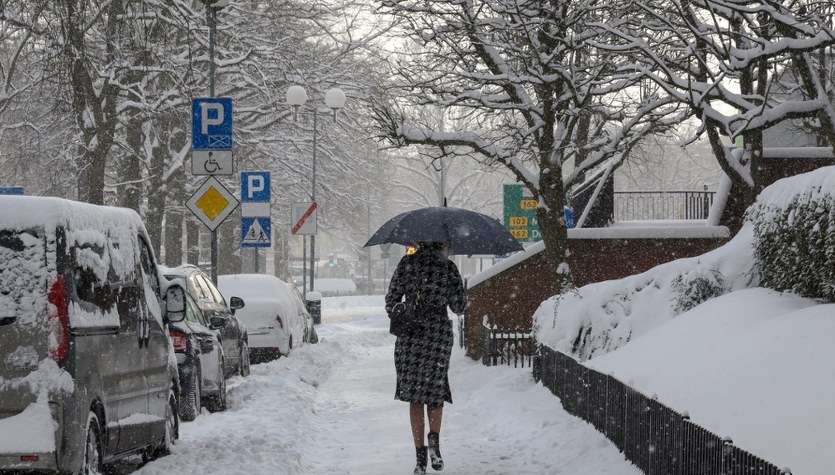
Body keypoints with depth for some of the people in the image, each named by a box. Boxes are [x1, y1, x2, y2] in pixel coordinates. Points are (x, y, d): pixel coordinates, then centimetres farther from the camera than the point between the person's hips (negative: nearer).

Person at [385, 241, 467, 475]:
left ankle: (420, 455, -1)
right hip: (439, 332, 0)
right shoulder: (448, 267, -2)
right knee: (435, 389, 16)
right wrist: (458, 286, 21)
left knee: (415, 396, 5)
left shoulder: (408, 262, 0)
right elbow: (458, 306, 1)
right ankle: (434, 438, -7)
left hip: (410, 333, 1)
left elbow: (391, 297, 1)